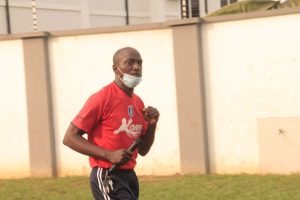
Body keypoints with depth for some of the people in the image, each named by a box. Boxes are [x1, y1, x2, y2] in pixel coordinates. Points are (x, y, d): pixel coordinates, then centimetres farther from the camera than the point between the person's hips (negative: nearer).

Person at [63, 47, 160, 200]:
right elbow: (70, 137, -13)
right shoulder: (102, 99, -12)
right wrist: (109, 155, -21)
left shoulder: (138, 102, 11)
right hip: (107, 178, -8)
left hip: (129, 176, 8)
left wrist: (152, 125, 0)